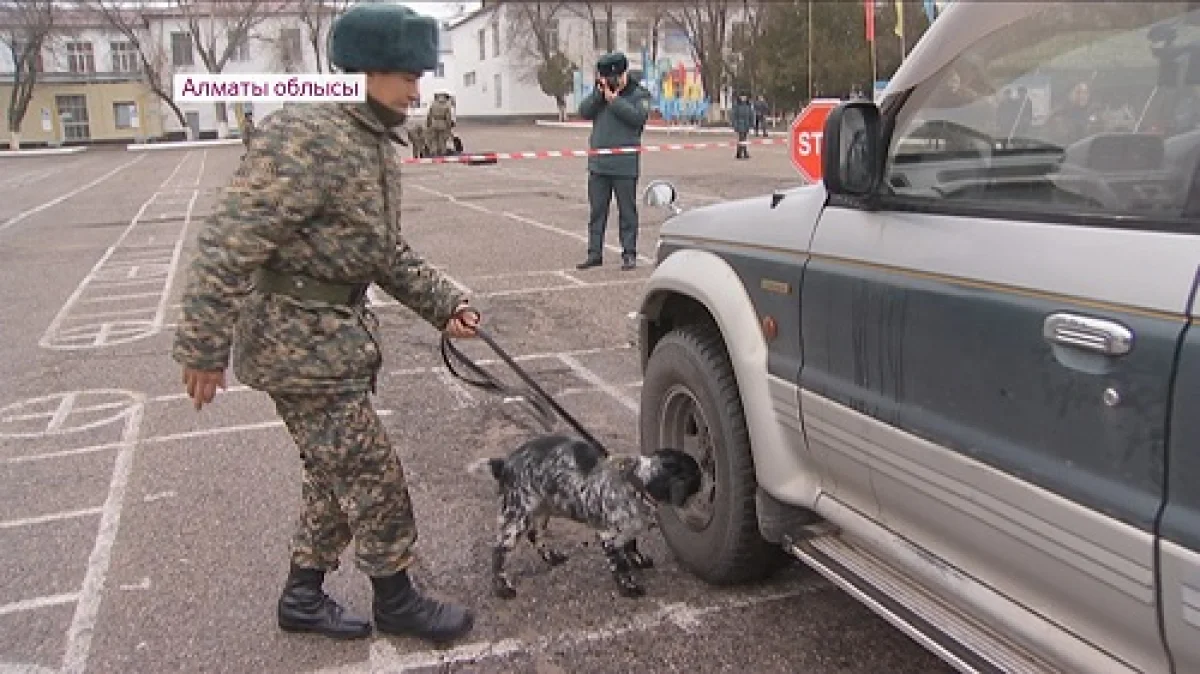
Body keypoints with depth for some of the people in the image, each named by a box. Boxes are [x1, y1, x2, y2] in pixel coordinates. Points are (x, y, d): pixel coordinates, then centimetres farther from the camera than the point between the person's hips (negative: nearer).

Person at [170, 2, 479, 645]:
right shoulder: (305, 138, -22)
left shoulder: (375, 143, 10)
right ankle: (395, 600, 23)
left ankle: (303, 596, 36)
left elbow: (387, 249, 17)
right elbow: (230, 243, -24)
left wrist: (444, 303, 8)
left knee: (334, 473, 19)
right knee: (373, 478, 2)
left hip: (342, 332, 10)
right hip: (299, 341, -9)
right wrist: (203, 347, -22)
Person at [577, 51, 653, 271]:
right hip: (598, 162, 4)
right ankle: (595, 253, 15)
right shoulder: (599, 92, 15)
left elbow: (638, 117, -16)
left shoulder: (639, 94, 1)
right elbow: (584, 112, 3)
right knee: (597, 210, 8)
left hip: (625, 164, -4)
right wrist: (598, 93, -9)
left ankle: (629, 254, 9)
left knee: (627, 210, 1)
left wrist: (614, 100, -14)